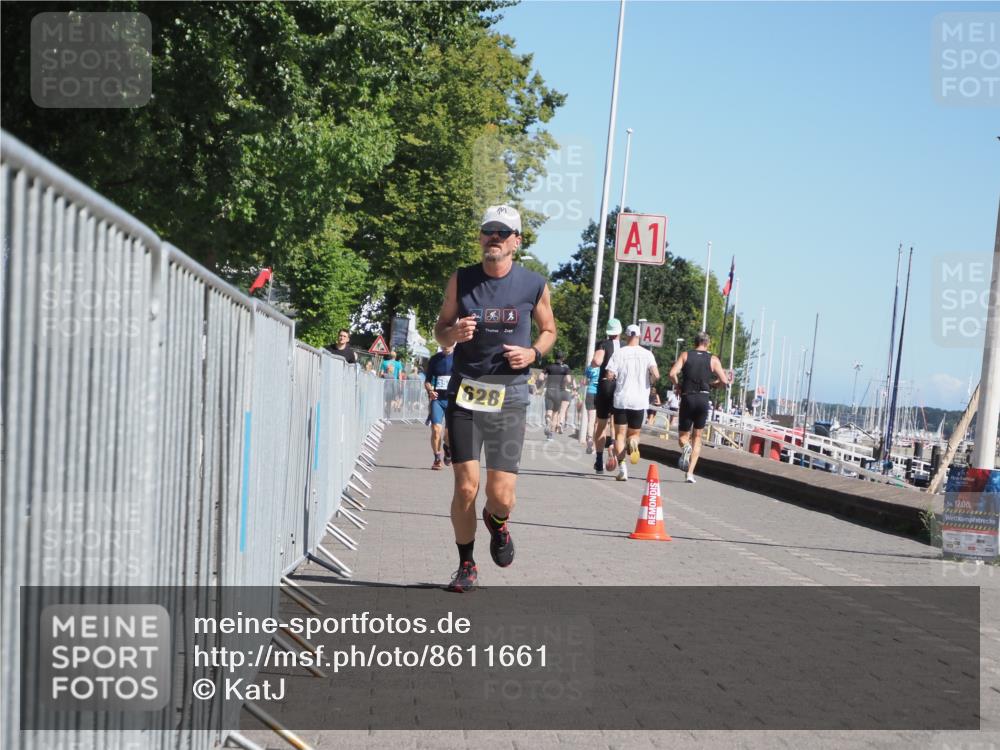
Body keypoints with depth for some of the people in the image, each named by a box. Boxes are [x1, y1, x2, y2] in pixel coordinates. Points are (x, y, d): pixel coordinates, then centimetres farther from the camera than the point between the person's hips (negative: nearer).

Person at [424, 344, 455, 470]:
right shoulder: (434, 359, 9)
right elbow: (427, 380, 15)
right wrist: (430, 391, -5)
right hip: (437, 398, 2)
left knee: (450, 432, -7)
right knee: (436, 429, -10)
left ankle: (447, 447, 28)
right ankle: (437, 458, 7)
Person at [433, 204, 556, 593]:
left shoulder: (534, 285, 1)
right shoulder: (460, 280, 3)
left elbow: (548, 330, 16)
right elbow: (440, 329, 13)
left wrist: (533, 353, -5)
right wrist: (453, 333, -11)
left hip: (509, 397, -1)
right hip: (464, 392, 1)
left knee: (501, 495, -7)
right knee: (465, 487, -4)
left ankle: (497, 521, 31)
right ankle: (466, 565, 18)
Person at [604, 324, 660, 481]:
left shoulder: (619, 353, -2)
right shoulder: (647, 354, -1)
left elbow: (610, 375, -9)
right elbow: (656, 375, -11)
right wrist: (649, 383, 10)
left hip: (621, 399, -1)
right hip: (640, 400, 1)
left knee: (620, 434, 6)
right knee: (634, 433, 15)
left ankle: (622, 468, -9)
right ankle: (633, 442, -21)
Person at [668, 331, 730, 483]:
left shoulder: (685, 355, 5)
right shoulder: (713, 359, 6)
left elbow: (673, 373, -9)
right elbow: (724, 381, 0)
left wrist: (678, 386, 8)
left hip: (687, 398, 0)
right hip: (703, 399, 0)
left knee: (683, 435, 13)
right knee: (697, 437, 13)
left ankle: (686, 448, -25)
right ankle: (690, 473, 2)